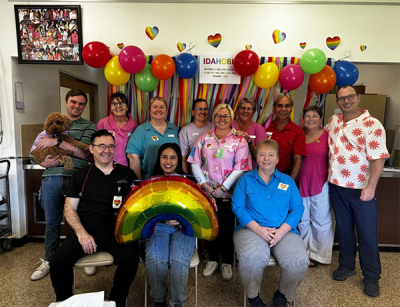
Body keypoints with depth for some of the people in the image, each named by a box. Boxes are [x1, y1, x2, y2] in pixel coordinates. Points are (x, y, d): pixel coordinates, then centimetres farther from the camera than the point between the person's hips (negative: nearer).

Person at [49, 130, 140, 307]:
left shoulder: (127, 174, 8)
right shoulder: (81, 176, 11)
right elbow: (69, 208, 7)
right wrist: (81, 233, -10)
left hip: (117, 231, -1)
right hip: (86, 231, 2)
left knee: (131, 258, -28)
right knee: (58, 262, -20)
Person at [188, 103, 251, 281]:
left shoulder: (239, 141, -5)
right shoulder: (204, 139, 5)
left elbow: (240, 168, -12)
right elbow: (195, 163, 3)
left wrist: (222, 188, -15)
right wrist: (204, 184, -7)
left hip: (229, 194, -2)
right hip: (207, 193, 3)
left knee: (227, 227, 8)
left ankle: (227, 263, 29)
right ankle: (212, 260, 33)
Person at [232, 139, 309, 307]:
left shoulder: (288, 181, 14)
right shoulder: (245, 179, 8)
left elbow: (297, 209, 5)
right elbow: (237, 207, -1)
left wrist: (282, 230, -11)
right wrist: (258, 228, -13)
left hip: (284, 231, 2)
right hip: (251, 229, -2)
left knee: (299, 262, -25)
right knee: (251, 258, -33)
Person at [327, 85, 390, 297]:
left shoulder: (372, 125, -12)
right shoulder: (333, 121, 4)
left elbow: (378, 158, -16)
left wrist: (371, 187, -22)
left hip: (361, 189, -4)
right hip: (337, 185, 5)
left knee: (367, 233, 7)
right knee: (343, 228, 17)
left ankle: (371, 277, 25)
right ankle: (346, 266, 35)